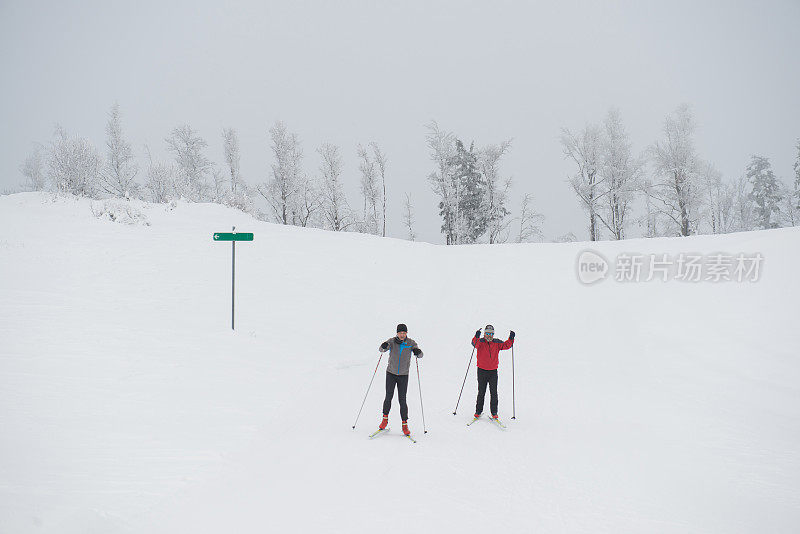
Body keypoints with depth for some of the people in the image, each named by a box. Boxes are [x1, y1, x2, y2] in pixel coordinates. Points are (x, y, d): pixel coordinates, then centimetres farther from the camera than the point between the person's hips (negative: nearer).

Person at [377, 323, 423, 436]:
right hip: (391, 373, 0)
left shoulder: (411, 343, -4)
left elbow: (420, 355, -10)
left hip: (403, 375, 0)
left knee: (402, 400, -4)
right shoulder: (392, 341, -6)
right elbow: (382, 349, -18)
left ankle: (405, 425, 3)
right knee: (388, 397, -3)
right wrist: (383, 347, -41)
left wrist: (418, 352, -33)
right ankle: (385, 419, 18)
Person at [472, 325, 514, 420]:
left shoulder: (497, 343, 5)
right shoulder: (480, 342, -4)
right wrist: (477, 337, -46)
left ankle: (494, 413, 7)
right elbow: (475, 344, -26)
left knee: (494, 393, 0)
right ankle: (478, 411, 17)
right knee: (481, 393, 5)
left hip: (493, 371, 2)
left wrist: (511, 339, -24)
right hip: (482, 370, -2)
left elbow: (505, 345, -7)